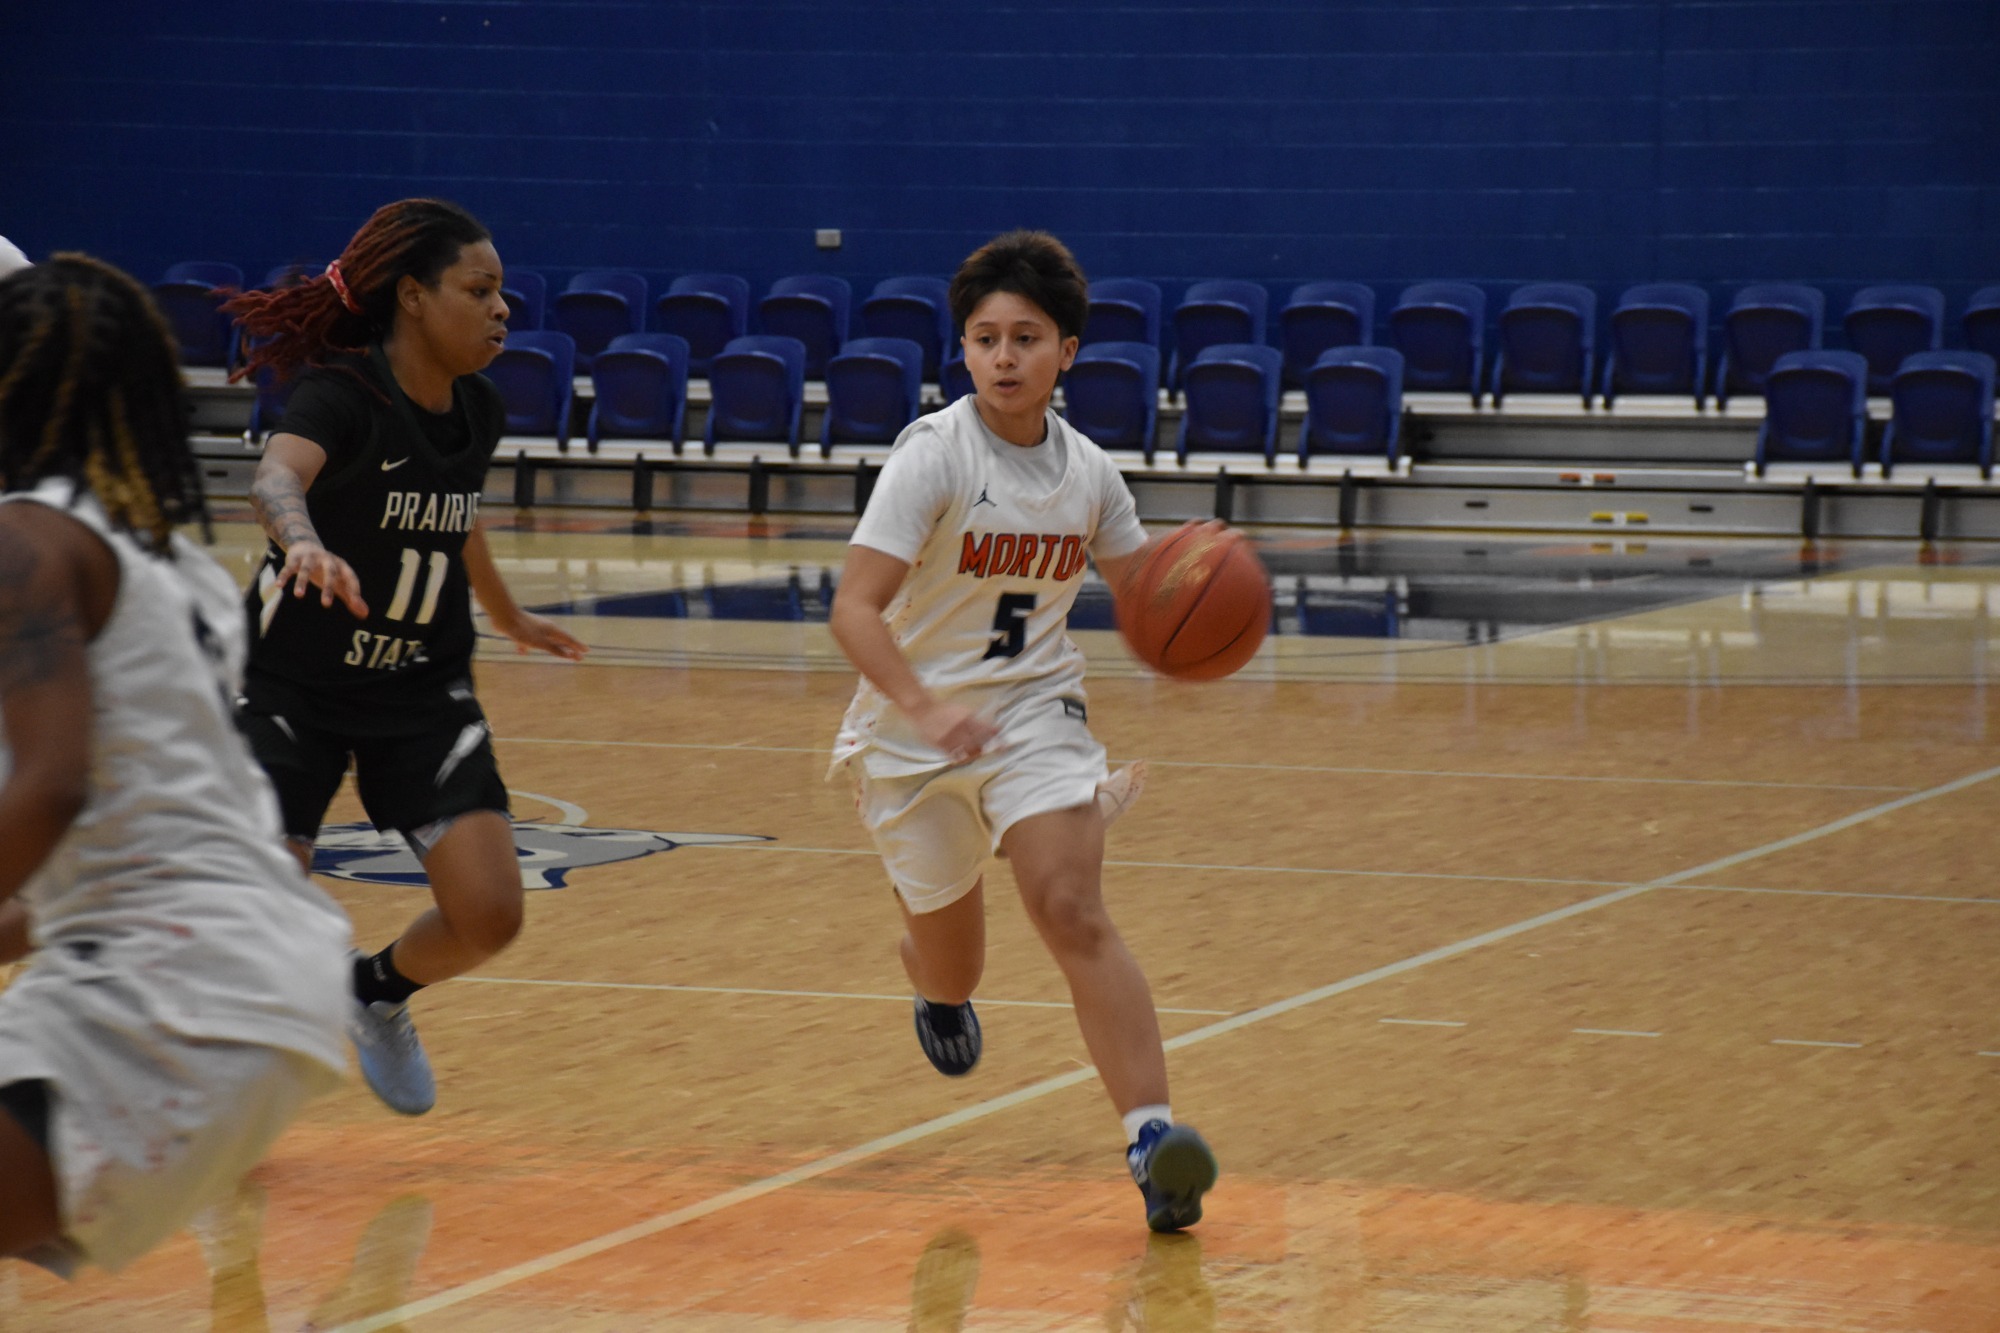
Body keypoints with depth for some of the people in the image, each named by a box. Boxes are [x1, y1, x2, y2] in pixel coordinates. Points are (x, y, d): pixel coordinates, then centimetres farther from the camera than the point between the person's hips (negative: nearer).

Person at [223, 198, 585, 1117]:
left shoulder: (477, 411, -1)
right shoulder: (342, 394, -21)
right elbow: (276, 474, -44)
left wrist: (510, 618, 37)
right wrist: (304, 541, -66)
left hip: (424, 694, 5)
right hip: (296, 688, -5)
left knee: (488, 914, -9)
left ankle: (380, 993, 25)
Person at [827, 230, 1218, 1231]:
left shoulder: (1085, 471, -2)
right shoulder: (932, 454, -17)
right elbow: (854, 606, -25)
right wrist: (924, 707, -42)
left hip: (1035, 710, 2)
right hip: (913, 727, -1)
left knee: (1072, 912, -21)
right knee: (949, 964, 13)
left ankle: (1151, 1138, -29)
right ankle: (936, 988, 53)